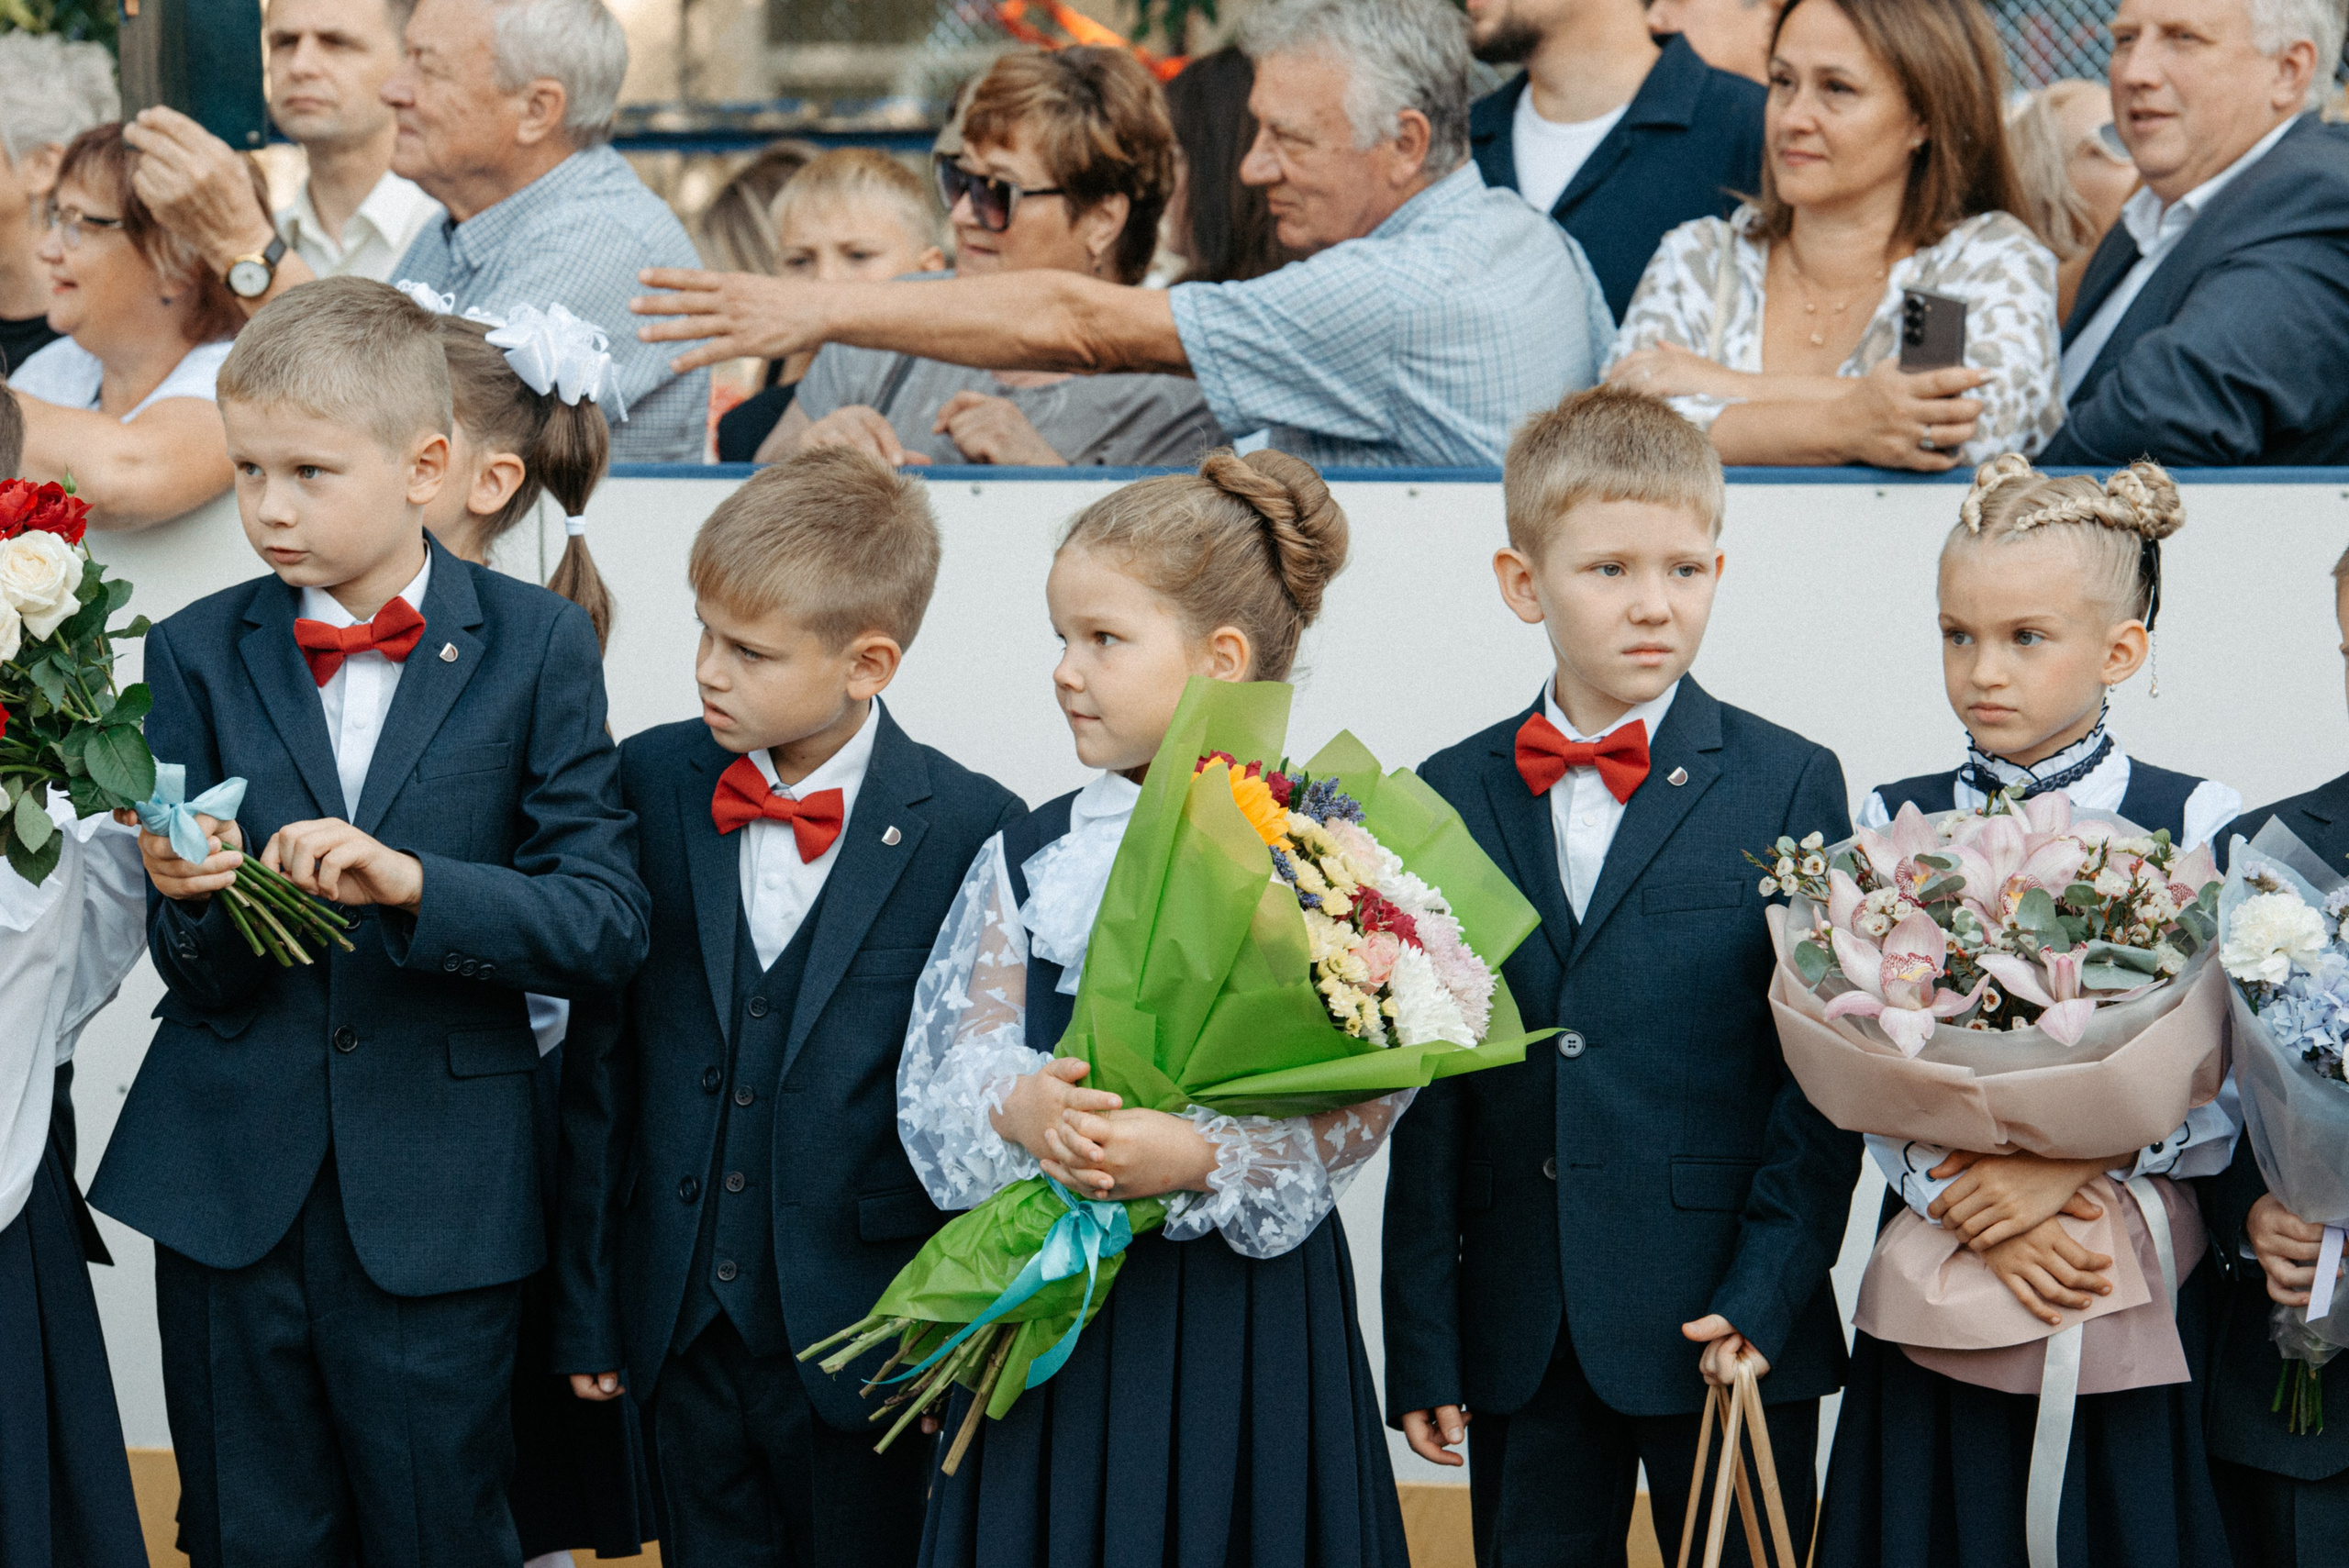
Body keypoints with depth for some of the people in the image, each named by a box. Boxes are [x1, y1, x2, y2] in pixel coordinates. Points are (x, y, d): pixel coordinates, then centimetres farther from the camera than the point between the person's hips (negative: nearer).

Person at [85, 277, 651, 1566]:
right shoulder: (200, 657, 4)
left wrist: (410, 880, -23)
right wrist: (198, 902, -22)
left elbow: (606, 923, -9)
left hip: (437, 1206, -2)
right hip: (231, 1193, 2)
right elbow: (203, 981, 1)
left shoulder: (536, 648, -2)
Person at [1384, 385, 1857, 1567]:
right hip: (1521, 1334, 2)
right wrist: (1421, 1345, 2)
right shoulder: (1451, 797, 6)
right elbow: (1426, 1095, 6)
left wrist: (1767, 1291, -12)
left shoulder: (1789, 785, 0)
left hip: (1730, 1333, -2)